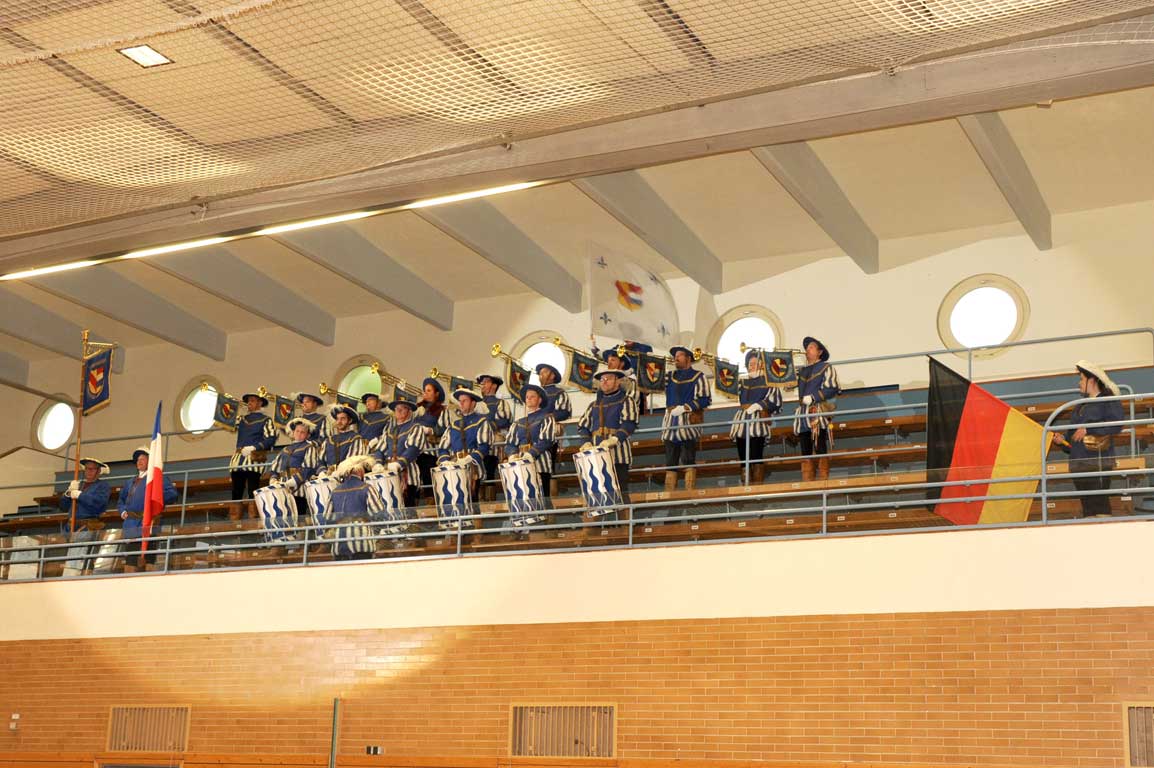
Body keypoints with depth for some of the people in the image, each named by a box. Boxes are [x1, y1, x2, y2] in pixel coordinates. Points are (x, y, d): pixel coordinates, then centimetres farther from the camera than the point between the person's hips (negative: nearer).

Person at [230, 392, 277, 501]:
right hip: (238, 459, 6)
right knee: (236, 494, 2)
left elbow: (271, 439, -7)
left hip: (254, 460, -5)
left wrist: (253, 448, -17)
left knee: (252, 494, -8)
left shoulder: (266, 420, 4)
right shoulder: (242, 419, 21)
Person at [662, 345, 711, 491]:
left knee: (688, 462, -10)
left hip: (688, 422, -5)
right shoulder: (670, 376, 19)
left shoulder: (698, 377, 3)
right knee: (670, 463, 4)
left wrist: (684, 408, -15)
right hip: (670, 423, 5)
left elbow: (704, 400, -7)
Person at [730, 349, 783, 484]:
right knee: (743, 458, 2)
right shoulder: (744, 382, 24)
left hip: (758, 419, -6)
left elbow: (775, 399, -4)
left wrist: (759, 405, -15)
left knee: (756, 458, -13)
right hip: (742, 420, 6)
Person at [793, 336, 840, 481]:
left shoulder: (826, 367, 6)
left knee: (821, 450, -10)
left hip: (818, 411, -6)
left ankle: (823, 481, -12)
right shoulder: (801, 370, 24)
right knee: (805, 453, 1)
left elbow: (831, 389, -6)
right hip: (803, 412, 6)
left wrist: (813, 397, -13)